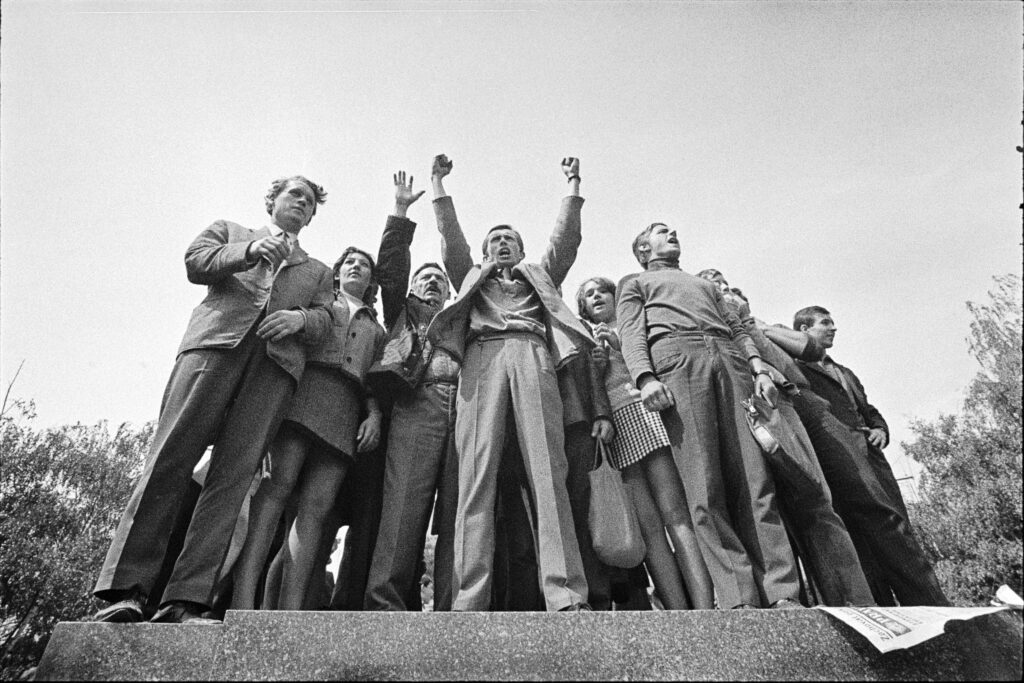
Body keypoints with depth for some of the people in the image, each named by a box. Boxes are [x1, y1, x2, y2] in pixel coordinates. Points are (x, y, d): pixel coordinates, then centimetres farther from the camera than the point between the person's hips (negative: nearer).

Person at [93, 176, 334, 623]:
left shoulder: (317, 272, 31)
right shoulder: (228, 231, 30)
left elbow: (324, 322, 16)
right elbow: (195, 263, 10)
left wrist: (299, 318, -7)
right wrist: (250, 250, -6)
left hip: (277, 361, 1)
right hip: (216, 343, -1)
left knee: (233, 477, -12)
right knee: (169, 460, -13)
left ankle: (185, 600, -16)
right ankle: (125, 590, -11)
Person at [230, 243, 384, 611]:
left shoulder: (376, 328, 31)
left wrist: (375, 414, 4)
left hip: (348, 411, 3)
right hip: (304, 386, -2)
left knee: (316, 507, -11)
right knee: (278, 483, -22)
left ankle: (289, 612, -18)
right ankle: (242, 599, -29)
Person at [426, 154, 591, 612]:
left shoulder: (540, 276, 36)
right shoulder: (471, 279, 35)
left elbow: (565, 238, 28)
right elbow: (451, 237, 28)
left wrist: (573, 185, 27)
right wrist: (438, 184, 28)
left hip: (532, 356, 0)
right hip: (481, 357, 0)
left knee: (548, 474, -15)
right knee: (475, 476, -15)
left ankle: (566, 597, -23)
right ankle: (468, 600, -21)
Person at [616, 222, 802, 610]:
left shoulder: (706, 284, 41)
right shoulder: (635, 283, 27)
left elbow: (736, 329, 26)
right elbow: (631, 334, 8)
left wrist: (759, 368, 5)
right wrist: (645, 377, -13)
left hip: (729, 359, 4)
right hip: (675, 357, -4)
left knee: (755, 479, -12)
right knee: (704, 486, -17)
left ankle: (782, 593, -17)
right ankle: (739, 599, -21)